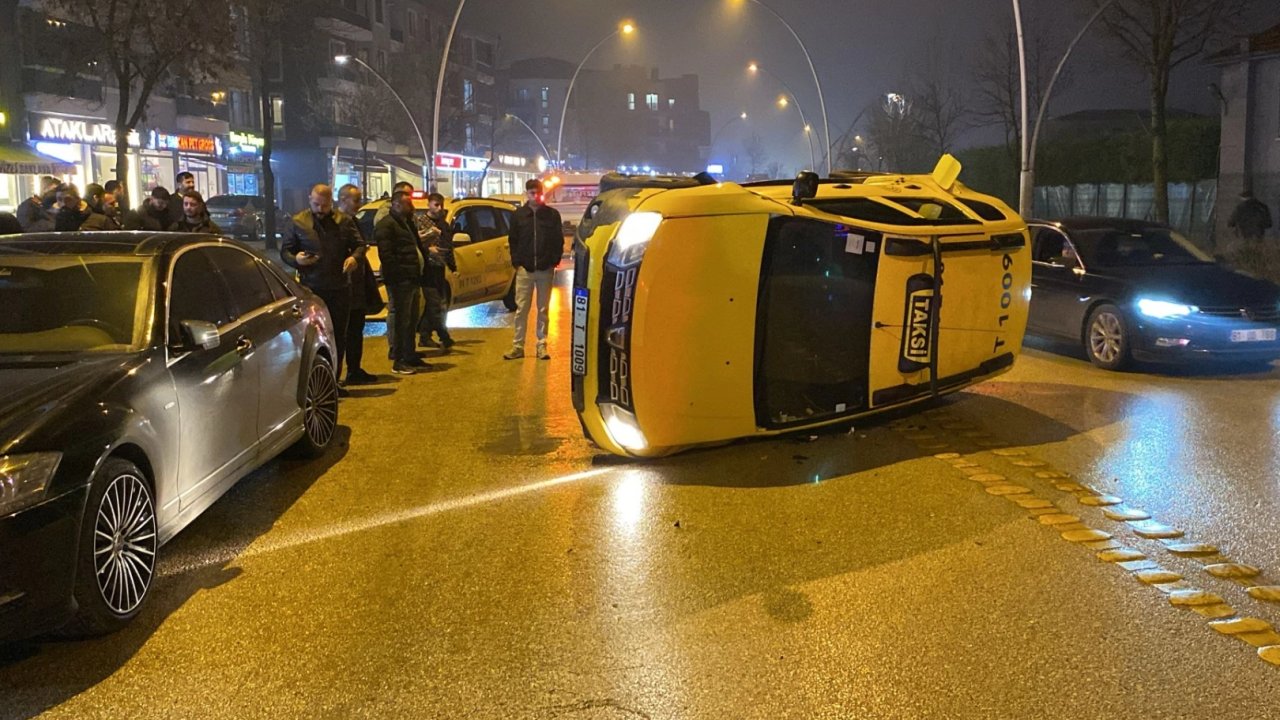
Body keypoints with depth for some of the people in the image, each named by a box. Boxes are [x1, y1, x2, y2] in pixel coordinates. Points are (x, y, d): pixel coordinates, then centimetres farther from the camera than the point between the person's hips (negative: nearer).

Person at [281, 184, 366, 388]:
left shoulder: (344, 221, 6)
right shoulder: (299, 222, 3)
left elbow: (359, 245, 11)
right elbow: (284, 251, 8)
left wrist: (354, 257, -12)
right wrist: (296, 259, -15)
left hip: (340, 288, 2)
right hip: (311, 289, -2)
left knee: (338, 336, 8)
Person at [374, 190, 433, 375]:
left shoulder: (407, 223, 21)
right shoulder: (386, 225, -10)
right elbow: (386, 255, -18)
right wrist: (396, 277, -22)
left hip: (412, 281, 10)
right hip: (399, 282, -10)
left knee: (411, 321, 16)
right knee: (401, 321, -6)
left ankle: (411, 357, 25)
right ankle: (399, 361, -1)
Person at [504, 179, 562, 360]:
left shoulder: (552, 214, 2)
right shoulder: (518, 214, 4)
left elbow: (559, 240, 4)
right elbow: (513, 241, 8)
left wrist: (554, 261, -4)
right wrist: (516, 262, -1)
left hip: (545, 269, 0)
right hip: (524, 269, 0)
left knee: (543, 310, 6)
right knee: (521, 309, 1)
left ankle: (542, 346, 11)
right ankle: (518, 346, 5)